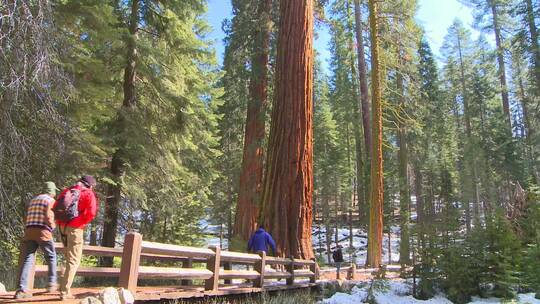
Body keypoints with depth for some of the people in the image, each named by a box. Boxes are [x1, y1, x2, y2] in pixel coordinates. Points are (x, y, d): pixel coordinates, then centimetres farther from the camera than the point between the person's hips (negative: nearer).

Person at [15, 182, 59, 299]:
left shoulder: (33, 200, 23)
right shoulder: (51, 200, 1)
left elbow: (28, 217, 19)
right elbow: (48, 216, -13)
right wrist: (52, 226, 3)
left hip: (29, 231, 6)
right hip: (43, 231, -6)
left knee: (27, 259, 1)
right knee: (51, 257, 12)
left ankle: (22, 289, -9)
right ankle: (52, 283, 13)